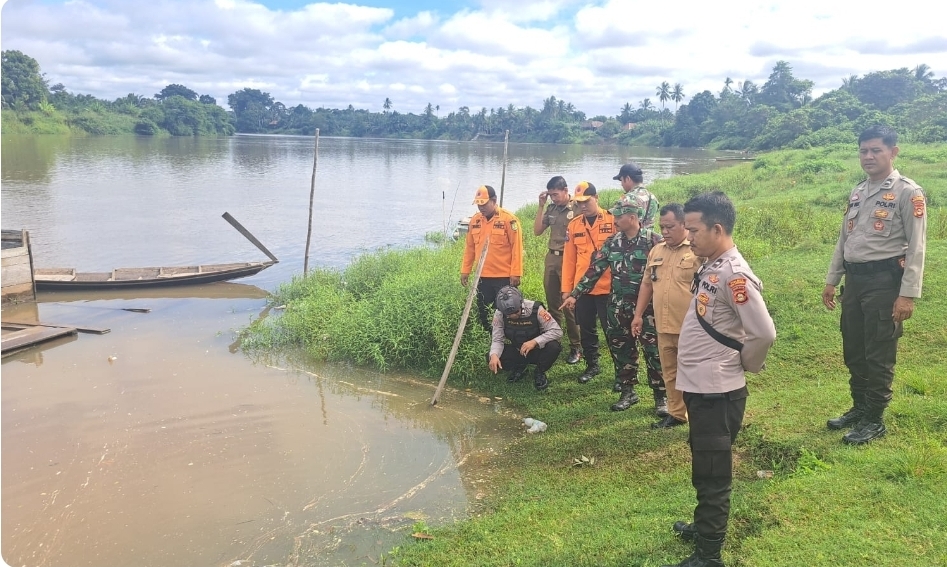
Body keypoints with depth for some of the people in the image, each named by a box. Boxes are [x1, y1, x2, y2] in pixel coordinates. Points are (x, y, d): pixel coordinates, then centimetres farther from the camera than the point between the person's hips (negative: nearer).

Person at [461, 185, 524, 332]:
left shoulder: (509, 219, -10)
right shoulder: (475, 220, 7)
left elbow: (516, 247, -12)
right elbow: (469, 247, 12)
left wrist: (516, 273, -15)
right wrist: (465, 270, 10)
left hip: (504, 277, -5)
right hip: (482, 276, 6)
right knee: (482, 312, 12)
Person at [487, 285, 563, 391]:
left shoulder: (535, 309, -24)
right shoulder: (499, 314, -17)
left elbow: (557, 331, -26)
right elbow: (497, 340, -16)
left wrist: (535, 341, -38)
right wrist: (494, 355, -37)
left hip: (537, 350, -2)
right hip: (516, 351, 2)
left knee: (554, 347, -34)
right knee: (491, 358, -23)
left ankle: (540, 372, -4)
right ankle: (519, 368, 6)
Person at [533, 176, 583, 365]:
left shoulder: (577, 208, -9)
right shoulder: (551, 208, 9)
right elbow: (537, 231, 9)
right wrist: (541, 206, 2)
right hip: (551, 258, 6)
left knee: (570, 306, -3)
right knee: (553, 305, 13)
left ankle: (576, 348, 8)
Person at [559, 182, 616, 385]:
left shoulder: (613, 221, -6)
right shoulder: (574, 225, 5)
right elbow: (569, 259, 6)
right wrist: (566, 289, 5)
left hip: (607, 288, -4)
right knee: (586, 329, 14)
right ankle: (592, 365, 31)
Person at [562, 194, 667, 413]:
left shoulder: (653, 240, -12)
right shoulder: (612, 243, 3)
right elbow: (594, 270, 6)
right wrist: (575, 294, 5)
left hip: (648, 306, -5)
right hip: (618, 307, 5)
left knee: (654, 352, 0)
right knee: (621, 350, 12)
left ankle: (661, 397, 13)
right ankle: (628, 392, 26)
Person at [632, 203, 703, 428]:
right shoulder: (656, 251, 11)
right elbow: (647, 283, 18)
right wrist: (638, 315, 15)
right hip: (664, 326, 7)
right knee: (670, 373, 16)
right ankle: (676, 413, 30)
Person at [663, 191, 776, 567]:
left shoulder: (734, 275, -21)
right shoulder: (711, 267, 8)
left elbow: (764, 333, -24)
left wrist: (742, 365, -9)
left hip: (717, 392, -9)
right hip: (699, 386, 9)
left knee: (712, 475, 3)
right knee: (703, 470, 24)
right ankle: (705, 527, 42)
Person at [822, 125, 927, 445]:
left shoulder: (907, 192, -8)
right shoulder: (857, 193, 13)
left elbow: (916, 248, -12)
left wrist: (908, 294, -17)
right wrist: (831, 280, 17)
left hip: (884, 280, -7)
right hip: (854, 279, 7)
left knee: (879, 355, 1)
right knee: (853, 352, 15)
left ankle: (874, 420, 14)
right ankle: (859, 408, 31)